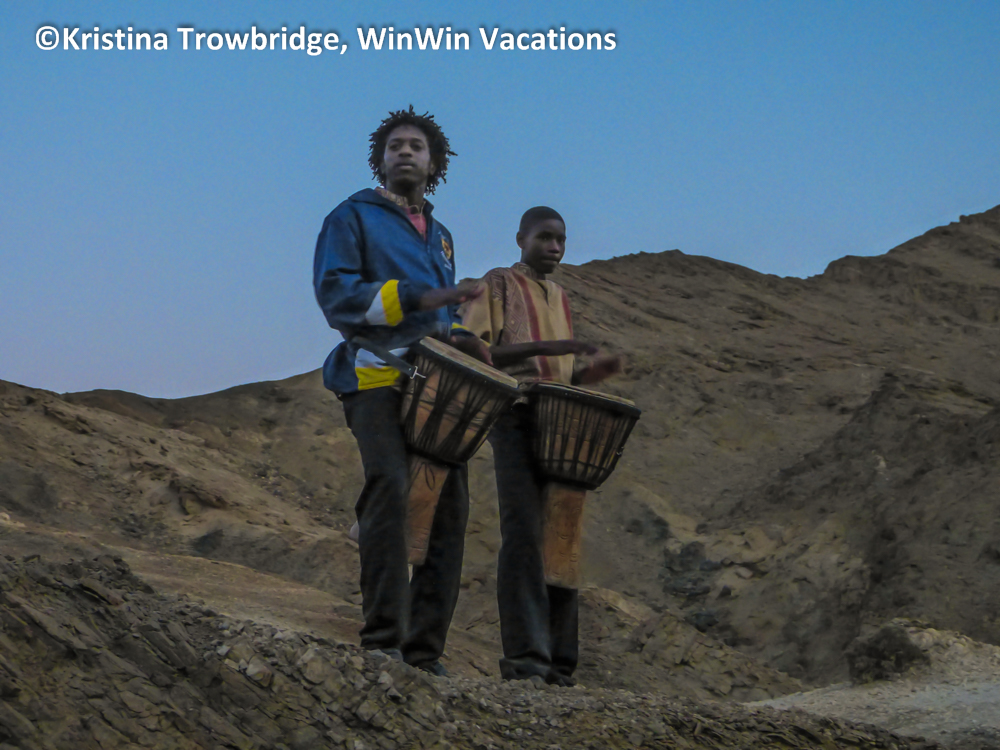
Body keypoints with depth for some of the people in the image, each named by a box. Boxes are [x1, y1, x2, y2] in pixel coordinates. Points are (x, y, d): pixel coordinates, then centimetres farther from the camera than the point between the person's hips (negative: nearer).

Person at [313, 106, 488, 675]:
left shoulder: (441, 237, 27)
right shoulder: (354, 217, 7)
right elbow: (336, 293, -7)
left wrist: (461, 339, 9)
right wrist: (417, 298, -17)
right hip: (377, 377, -6)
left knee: (450, 505, -3)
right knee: (391, 488, -23)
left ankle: (425, 648, 1)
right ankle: (383, 638, -21)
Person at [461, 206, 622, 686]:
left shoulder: (560, 299, 24)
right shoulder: (496, 286, 5)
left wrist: (593, 372, 6)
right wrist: (540, 347, -17)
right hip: (515, 418, -6)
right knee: (524, 532, -17)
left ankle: (558, 659, 2)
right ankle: (525, 654, -19)